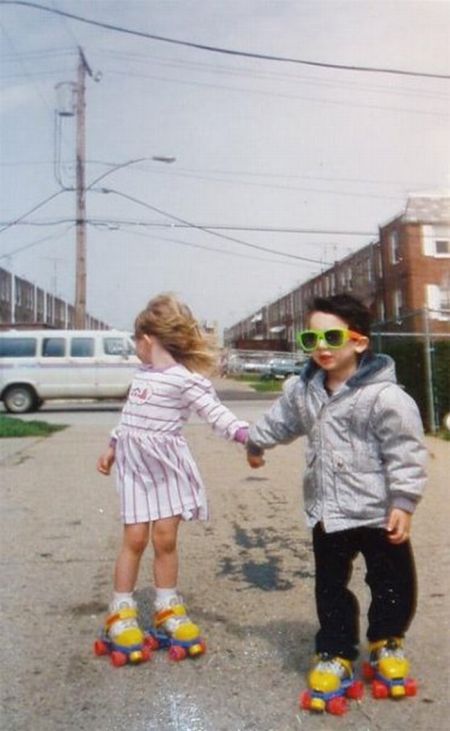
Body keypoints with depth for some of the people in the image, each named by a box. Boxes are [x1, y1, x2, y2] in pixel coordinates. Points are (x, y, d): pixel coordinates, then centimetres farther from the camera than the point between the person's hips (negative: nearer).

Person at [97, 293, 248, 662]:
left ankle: (168, 607, 18)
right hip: (135, 466, 5)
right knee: (135, 538, 2)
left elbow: (215, 412, -21)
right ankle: (121, 612, 12)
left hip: (168, 467, -5)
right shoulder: (142, 374, 12)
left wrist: (243, 432, -37)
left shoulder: (186, 378, -12)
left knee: (165, 538, 0)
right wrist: (113, 447, 30)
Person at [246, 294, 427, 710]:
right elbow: (281, 420, 20)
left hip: (379, 511, -4)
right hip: (326, 511, 5)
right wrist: (255, 442, 35)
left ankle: (386, 643, 39)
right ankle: (336, 653, 31)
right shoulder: (303, 390, 0)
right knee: (330, 586, 14)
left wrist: (403, 503, -18)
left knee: (392, 583, 14)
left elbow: (405, 454, -17)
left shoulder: (384, 395, -20)